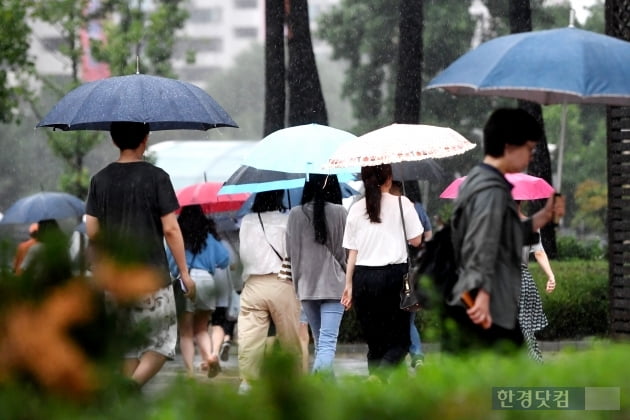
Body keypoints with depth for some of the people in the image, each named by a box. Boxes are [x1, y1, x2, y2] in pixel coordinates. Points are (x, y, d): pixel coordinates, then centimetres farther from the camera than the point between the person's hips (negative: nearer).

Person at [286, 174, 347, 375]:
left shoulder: (295, 214, 0)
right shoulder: (340, 212, -7)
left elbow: (290, 251, 4)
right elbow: (347, 250, -3)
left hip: (306, 285, 3)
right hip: (333, 284, -3)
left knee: (319, 341, 18)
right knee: (328, 343, -10)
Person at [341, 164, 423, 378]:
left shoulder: (356, 209, 6)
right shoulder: (401, 204, -2)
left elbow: (352, 252, 6)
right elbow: (416, 240, 0)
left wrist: (349, 284, 10)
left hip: (363, 277, 3)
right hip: (393, 275, -3)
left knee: (375, 343, 11)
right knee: (399, 341, 1)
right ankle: (378, 376, -25)